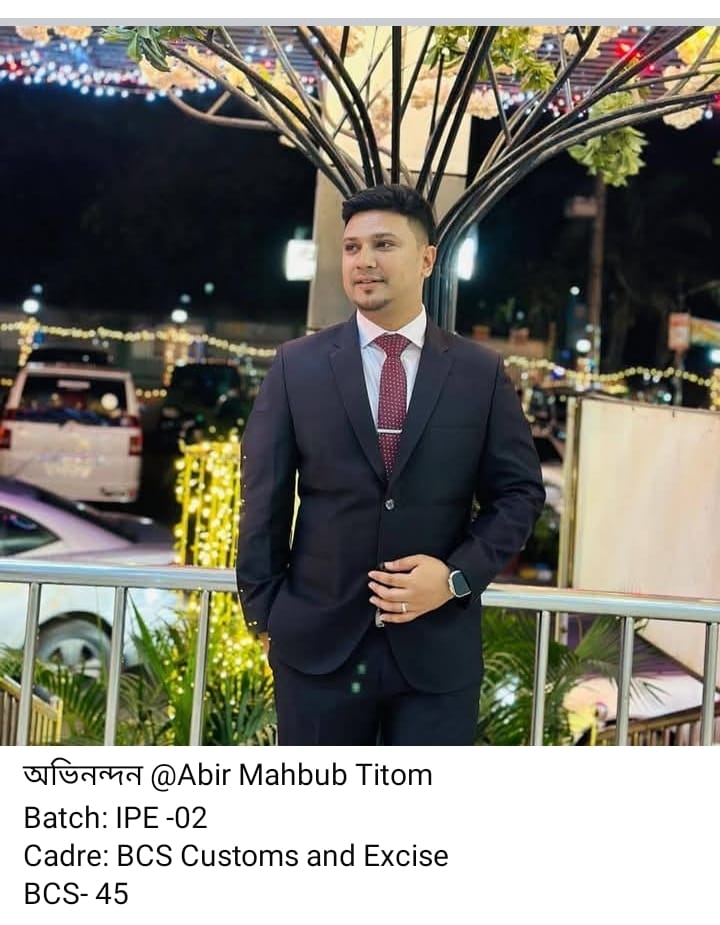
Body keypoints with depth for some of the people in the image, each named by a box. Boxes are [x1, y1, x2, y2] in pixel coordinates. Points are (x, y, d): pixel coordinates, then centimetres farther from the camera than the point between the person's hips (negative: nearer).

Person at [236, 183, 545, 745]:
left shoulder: (481, 372, 2)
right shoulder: (296, 366, 2)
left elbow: (519, 491, 4)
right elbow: (265, 498, 4)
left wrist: (458, 575, -11)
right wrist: (264, 611, 2)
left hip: (438, 646, 0)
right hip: (318, 640, 0)